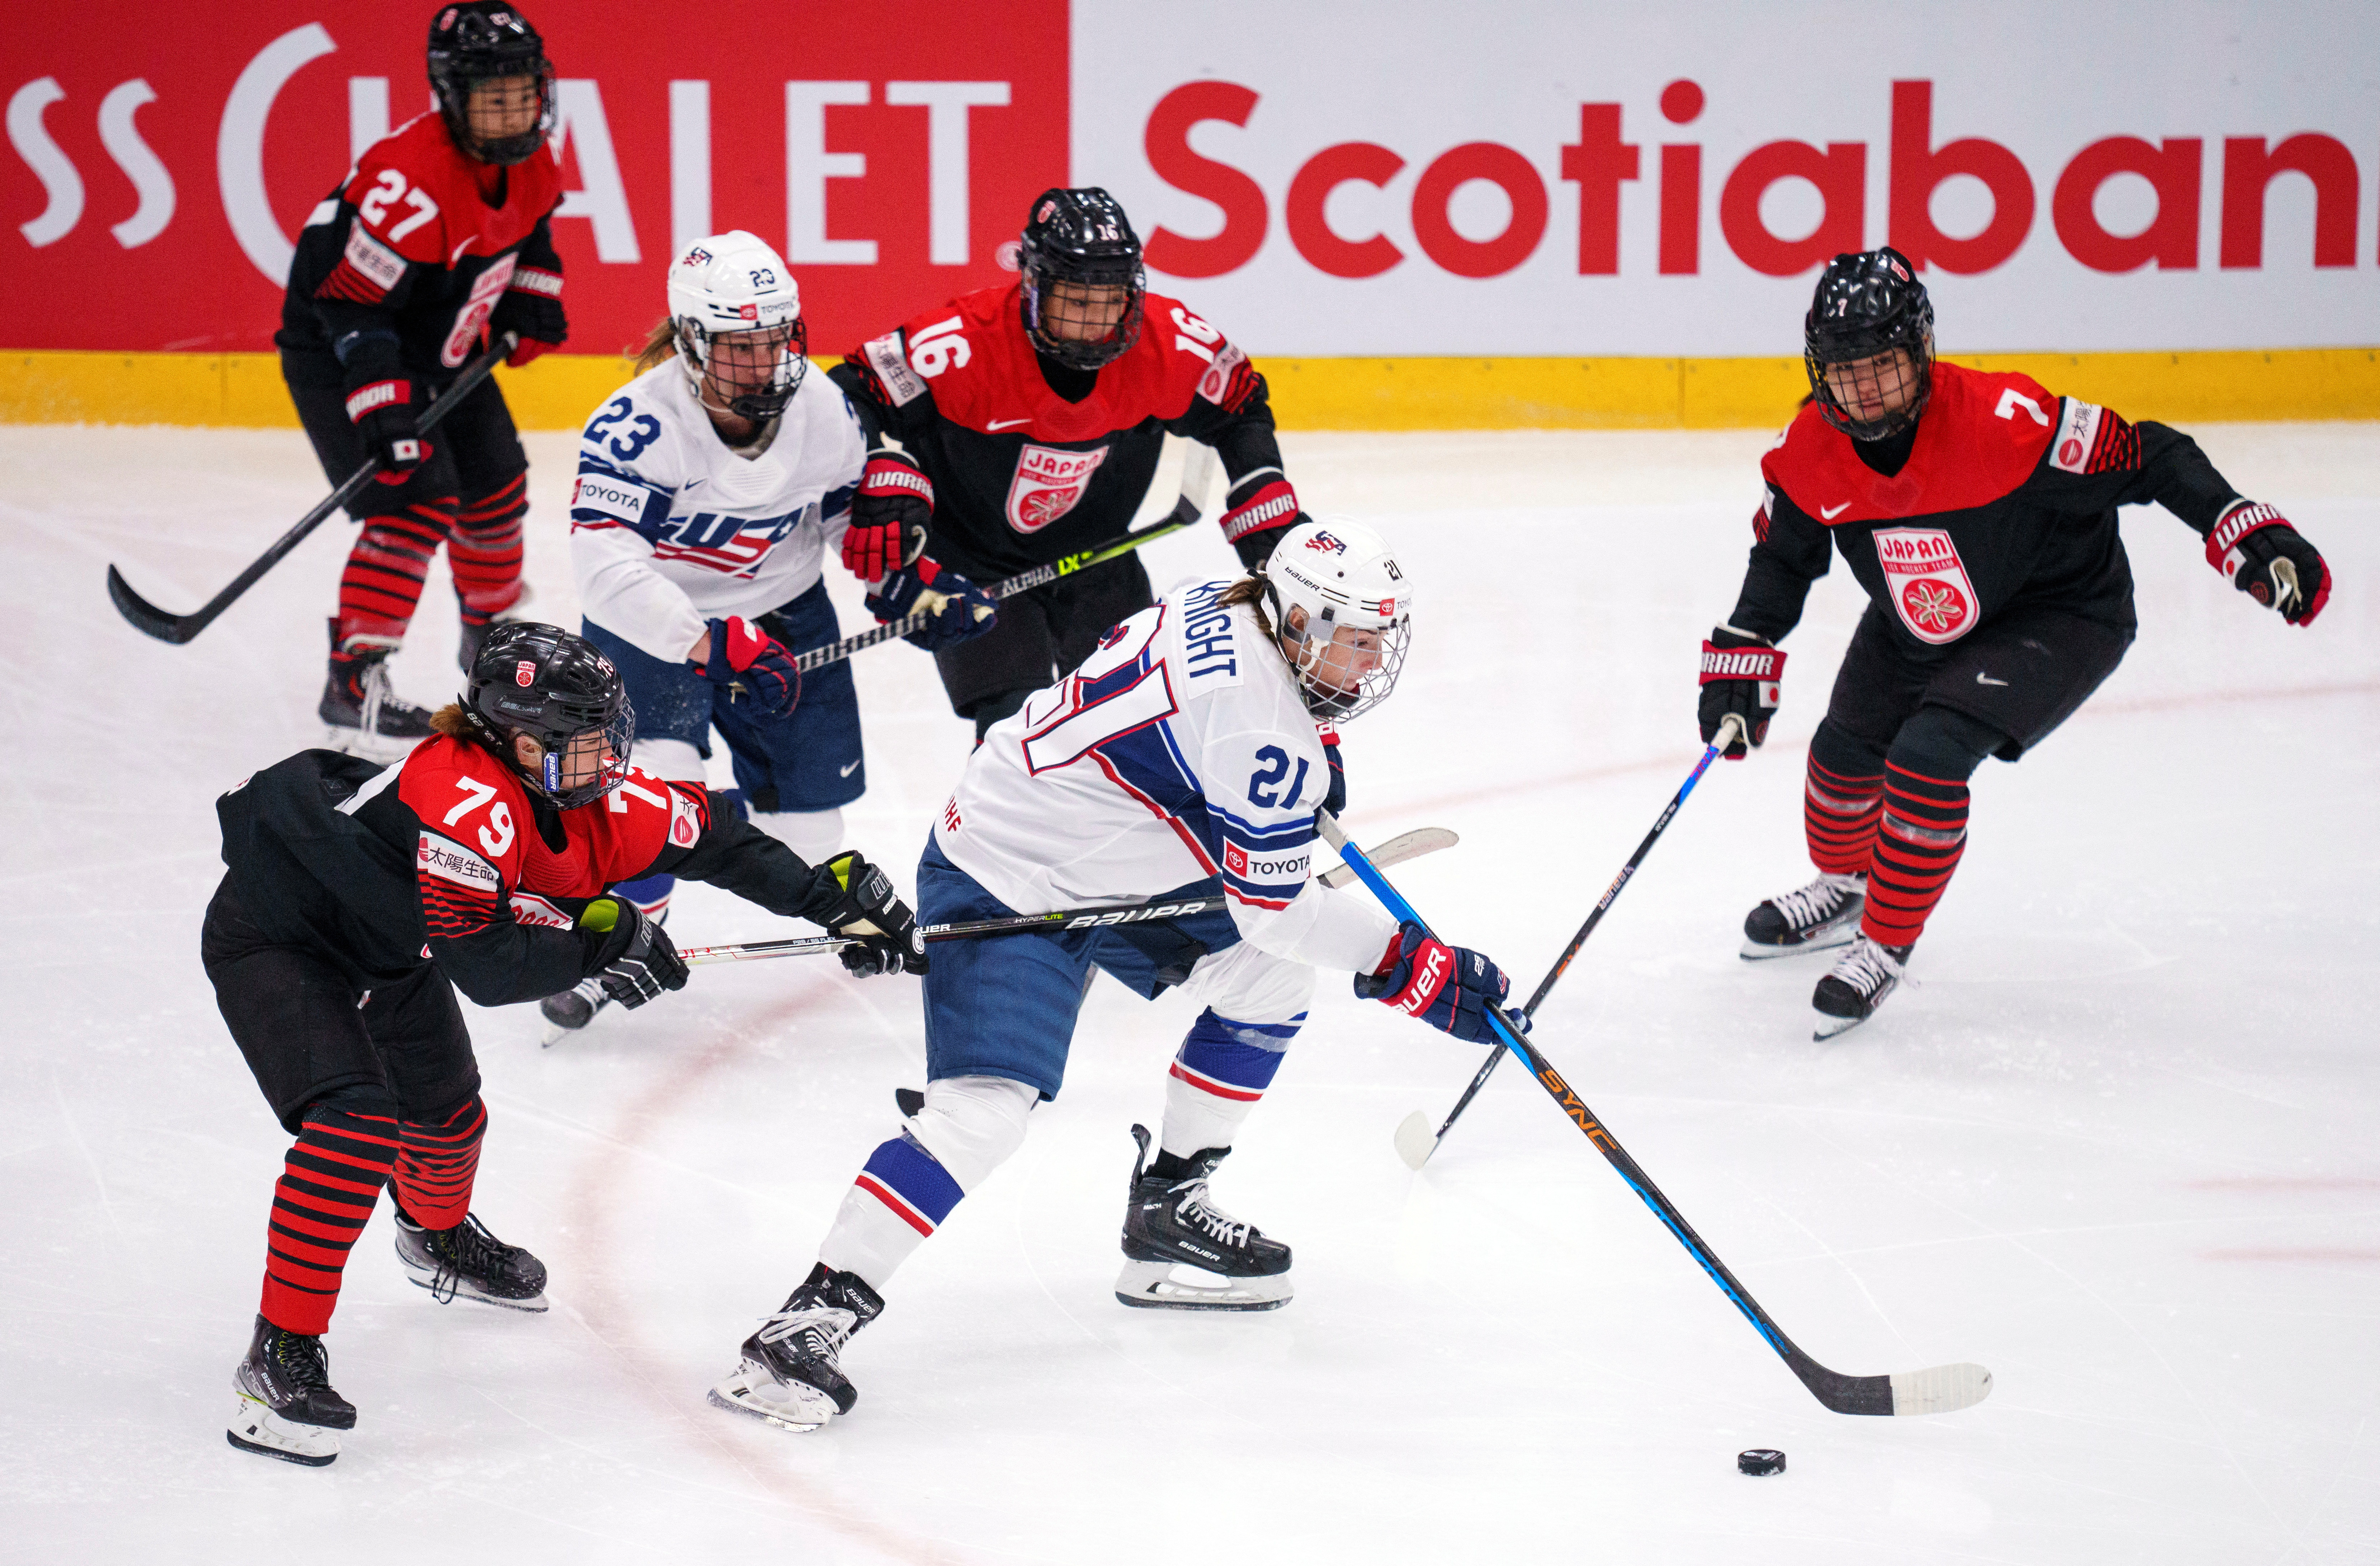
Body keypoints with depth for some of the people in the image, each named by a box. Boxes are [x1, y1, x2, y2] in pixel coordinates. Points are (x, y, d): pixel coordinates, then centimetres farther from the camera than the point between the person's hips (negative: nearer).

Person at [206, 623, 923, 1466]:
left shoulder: (598, 800, -14)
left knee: (446, 1113, 24)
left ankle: (439, 1237, 60)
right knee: (359, 1122, -26)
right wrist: (599, 936, -29)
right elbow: (482, 968, -37)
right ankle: (281, 1354, -20)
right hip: (271, 936, -9)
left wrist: (838, 895, -6)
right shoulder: (465, 803, -38)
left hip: (384, 946, 9)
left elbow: (711, 837, 0)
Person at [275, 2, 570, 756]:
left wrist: (530, 297, 3)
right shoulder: (411, 179, -34)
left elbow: (527, 227, 19)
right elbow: (348, 303, -33)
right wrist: (384, 408, -37)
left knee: (496, 487, 19)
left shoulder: (528, 159, -6)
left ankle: (494, 640, 43)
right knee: (417, 505, -21)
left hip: (441, 353, 9)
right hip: (339, 356, -9)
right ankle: (354, 687, -19)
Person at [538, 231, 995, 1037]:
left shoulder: (822, 408, -13)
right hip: (650, 622, -5)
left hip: (784, 613, 5)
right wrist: (713, 645, -44)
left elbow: (856, 508, 7)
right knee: (657, 781, -22)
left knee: (810, 790, 9)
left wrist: (908, 581, -8)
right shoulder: (640, 425, -30)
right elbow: (607, 570, -37)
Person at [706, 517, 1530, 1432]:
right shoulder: (1262, 732, -26)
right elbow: (1277, 912, -19)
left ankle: (1169, 1205, 23)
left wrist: (1308, 774, 26)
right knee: (984, 1113, -24)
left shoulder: (1218, 611, 1)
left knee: (1268, 978, 14)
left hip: (1105, 865, 11)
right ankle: (813, 1321, -24)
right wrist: (1420, 970, -13)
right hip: (1000, 893, -11)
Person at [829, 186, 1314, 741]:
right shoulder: (965, 344, -29)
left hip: (1096, 559, 5)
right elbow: (855, 399, -21)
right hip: (973, 566, -4)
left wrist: (1268, 513, -5)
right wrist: (884, 497, -34)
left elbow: (1240, 409, 2)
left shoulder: (1167, 340, -17)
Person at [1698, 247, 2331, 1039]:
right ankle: (1844, 890, 48)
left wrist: (2249, 536, -38)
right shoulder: (1811, 450, -19)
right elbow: (1783, 556, 1)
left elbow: (2147, 459, -30)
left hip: (2060, 615, -6)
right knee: (1845, 751, 14)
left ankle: (1884, 947, -1)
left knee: (1927, 758, -22)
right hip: (1914, 626, 6)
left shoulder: (2002, 423, -36)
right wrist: (1743, 658, -8)